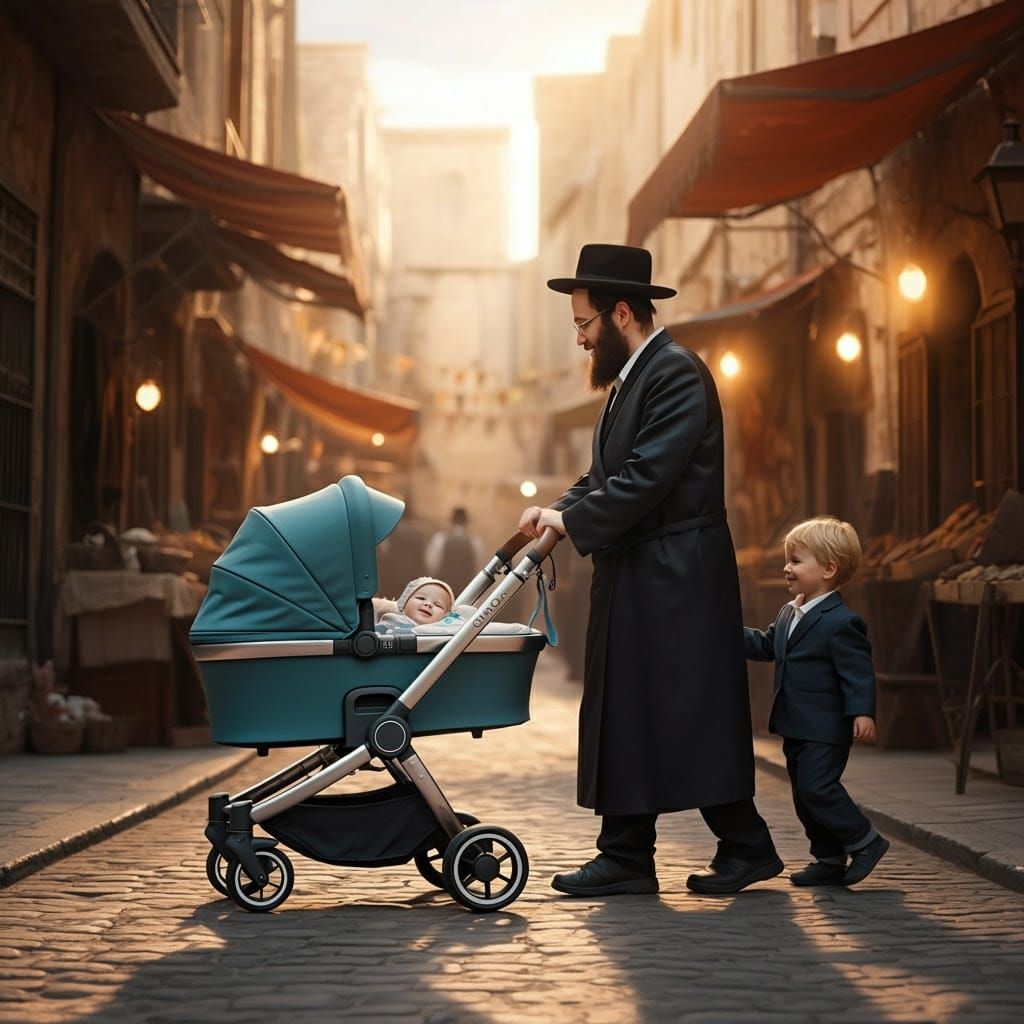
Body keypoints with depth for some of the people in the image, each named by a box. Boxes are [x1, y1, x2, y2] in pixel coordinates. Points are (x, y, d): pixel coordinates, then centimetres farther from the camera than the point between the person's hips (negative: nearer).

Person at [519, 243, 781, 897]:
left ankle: (747, 848, 9)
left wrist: (572, 521, -14)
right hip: (636, 581, 10)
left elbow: (649, 475, -21)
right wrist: (559, 509, -1)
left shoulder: (677, 373, -14)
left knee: (692, 716, -4)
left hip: (676, 579, -10)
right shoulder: (631, 380, 17)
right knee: (626, 717, 9)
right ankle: (626, 859, 14)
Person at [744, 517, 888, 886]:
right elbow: (766, 645, 24)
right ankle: (829, 860, 21)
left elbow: (859, 671, -19)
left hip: (825, 731, -9)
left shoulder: (841, 623, -16)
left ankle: (864, 841, 2)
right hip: (795, 728, 9)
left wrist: (862, 712, -28)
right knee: (805, 794, 12)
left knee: (817, 788, -14)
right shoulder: (789, 614, 12)